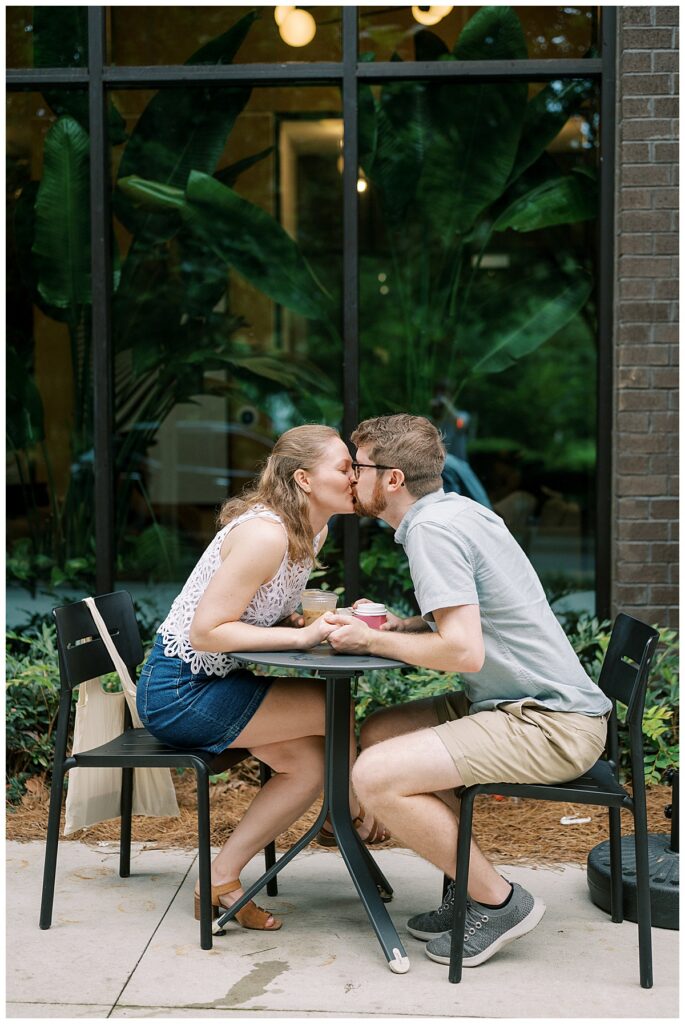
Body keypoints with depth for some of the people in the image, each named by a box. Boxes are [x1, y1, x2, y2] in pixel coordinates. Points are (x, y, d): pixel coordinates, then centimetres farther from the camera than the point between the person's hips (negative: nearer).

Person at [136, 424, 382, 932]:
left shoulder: (314, 532, 5)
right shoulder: (265, 534, -25)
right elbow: (205, 632, -26)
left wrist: (325, 619, -4)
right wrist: (302, 635, -27)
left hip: (215, 682, 10)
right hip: (180, 691, -10)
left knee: (312, 764, -1)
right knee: (335, 707, -13)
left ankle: (220, 883, 8)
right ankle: (359, 818, 15)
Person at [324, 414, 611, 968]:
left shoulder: (432, 528, -16)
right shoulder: (459, 508, 14)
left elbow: (464, 651, -24)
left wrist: (372, 640, -9)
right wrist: (400, 625, 10)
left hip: (552, 725, -10)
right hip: (523, 702, 10)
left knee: (376, 776, -19)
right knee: (378, 732, 16)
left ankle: (499, 901, -2)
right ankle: (471, 883, 17)